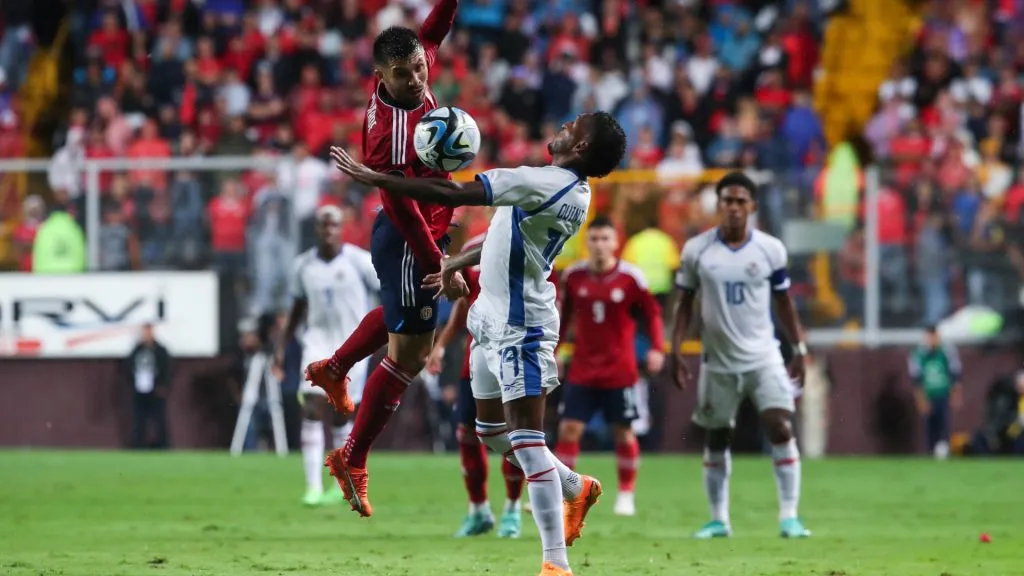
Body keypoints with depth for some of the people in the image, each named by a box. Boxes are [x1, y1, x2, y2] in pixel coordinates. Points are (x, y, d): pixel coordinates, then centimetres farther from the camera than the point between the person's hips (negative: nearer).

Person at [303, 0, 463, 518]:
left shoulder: (415, 83, -8)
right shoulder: (391, 130, -31)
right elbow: (400, 205, -30)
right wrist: (437, 264, -27)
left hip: (423, 235, 9)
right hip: (410, 243, -9)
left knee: (399, 314, 35)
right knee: (408, 355, -1)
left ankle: (333, 371, 57)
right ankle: (352, 460, 10)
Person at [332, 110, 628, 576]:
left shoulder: (543, 184, -23)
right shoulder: (570, 193, 6)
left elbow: (452, 193, -25)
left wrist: (374, 177, -20)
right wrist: (458, 263, 32)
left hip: (518, 328, -10)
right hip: (494, 321, 10)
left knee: (526, 438, -11)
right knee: (491, 430, 20)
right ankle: (577, 488, 37)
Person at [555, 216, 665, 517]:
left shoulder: (631, 277, -7)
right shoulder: (573, 276, 1)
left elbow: (652, 313, -1)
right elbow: (564, 315, 13)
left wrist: (656, 348, -11)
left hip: (620, 370, -2)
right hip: (582, 370, 2)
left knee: (623, 432, 4)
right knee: (569, 429, -4)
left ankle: (626, 495, 17)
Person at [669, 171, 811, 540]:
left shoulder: (770, 249, -2)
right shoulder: (696, 250, -4)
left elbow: (783, 303, 7)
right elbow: (685, 304, 4)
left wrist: (799, 349, 5)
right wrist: (675, 351, -2)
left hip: (763, 357, -1)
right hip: (717, 361, 1)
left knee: (781, 429, -14)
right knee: (716, 440, 8)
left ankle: (789, 516, -10)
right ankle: (719, 519, 21)